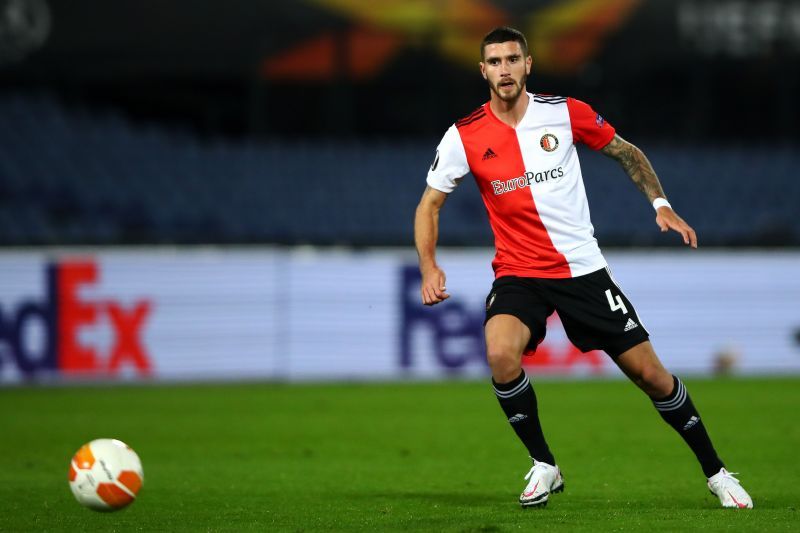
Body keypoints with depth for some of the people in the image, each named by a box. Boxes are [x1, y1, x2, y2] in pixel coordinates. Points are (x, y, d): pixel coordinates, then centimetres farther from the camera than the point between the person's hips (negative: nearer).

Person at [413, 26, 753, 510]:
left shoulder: (566, 113, -5)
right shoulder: (464, 137, -6)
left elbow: (628, 154, 10)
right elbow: (430, 204, 3)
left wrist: (662, 205, -2)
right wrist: (430, 267, -11)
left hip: (583, 268, 0)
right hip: (518, 273, 0)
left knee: (649, 372, 0)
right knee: (500, 353, -30)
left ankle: (716, 472, 19)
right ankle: (544, 466, -10)